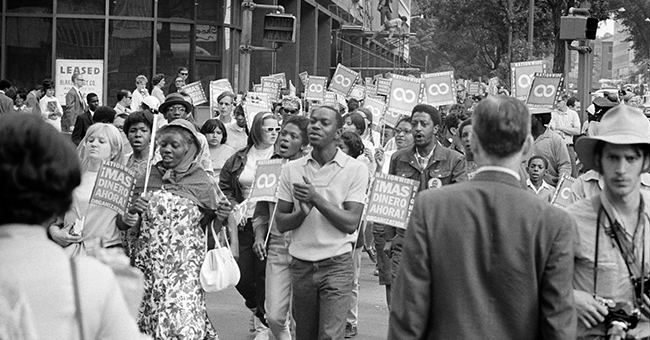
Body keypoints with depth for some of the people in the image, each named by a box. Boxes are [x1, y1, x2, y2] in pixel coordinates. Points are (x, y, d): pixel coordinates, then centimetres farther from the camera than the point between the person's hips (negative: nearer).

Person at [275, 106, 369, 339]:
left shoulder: (355, 169, -4)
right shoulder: (292, 169, 5)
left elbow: (351, 223, -10)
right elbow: (280, 223, 4)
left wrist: (316, 199, -18)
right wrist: (302, 212, -17)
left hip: (336, 265, -3)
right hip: (301, 265, 3)